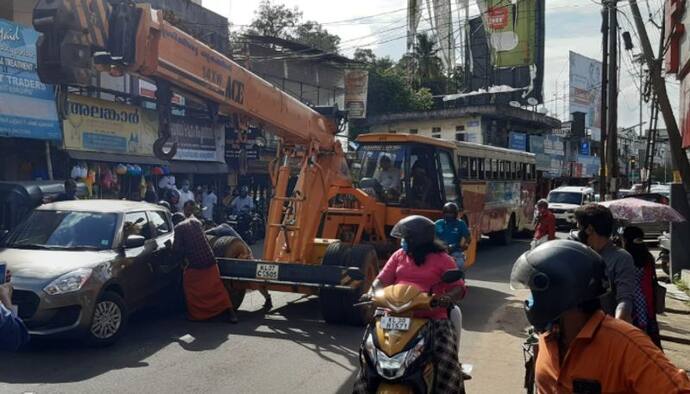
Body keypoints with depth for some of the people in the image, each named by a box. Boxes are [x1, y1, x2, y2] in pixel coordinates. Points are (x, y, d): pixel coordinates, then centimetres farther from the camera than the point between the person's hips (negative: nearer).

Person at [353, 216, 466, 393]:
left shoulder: (442, 259, 2)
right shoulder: (399, 255, 15)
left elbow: (459, 287, -1)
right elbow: (382, 279, 12)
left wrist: (447, 298, -24)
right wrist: (371, 294, -9)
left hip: (432, 318, -3)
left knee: (446, 357, -24)